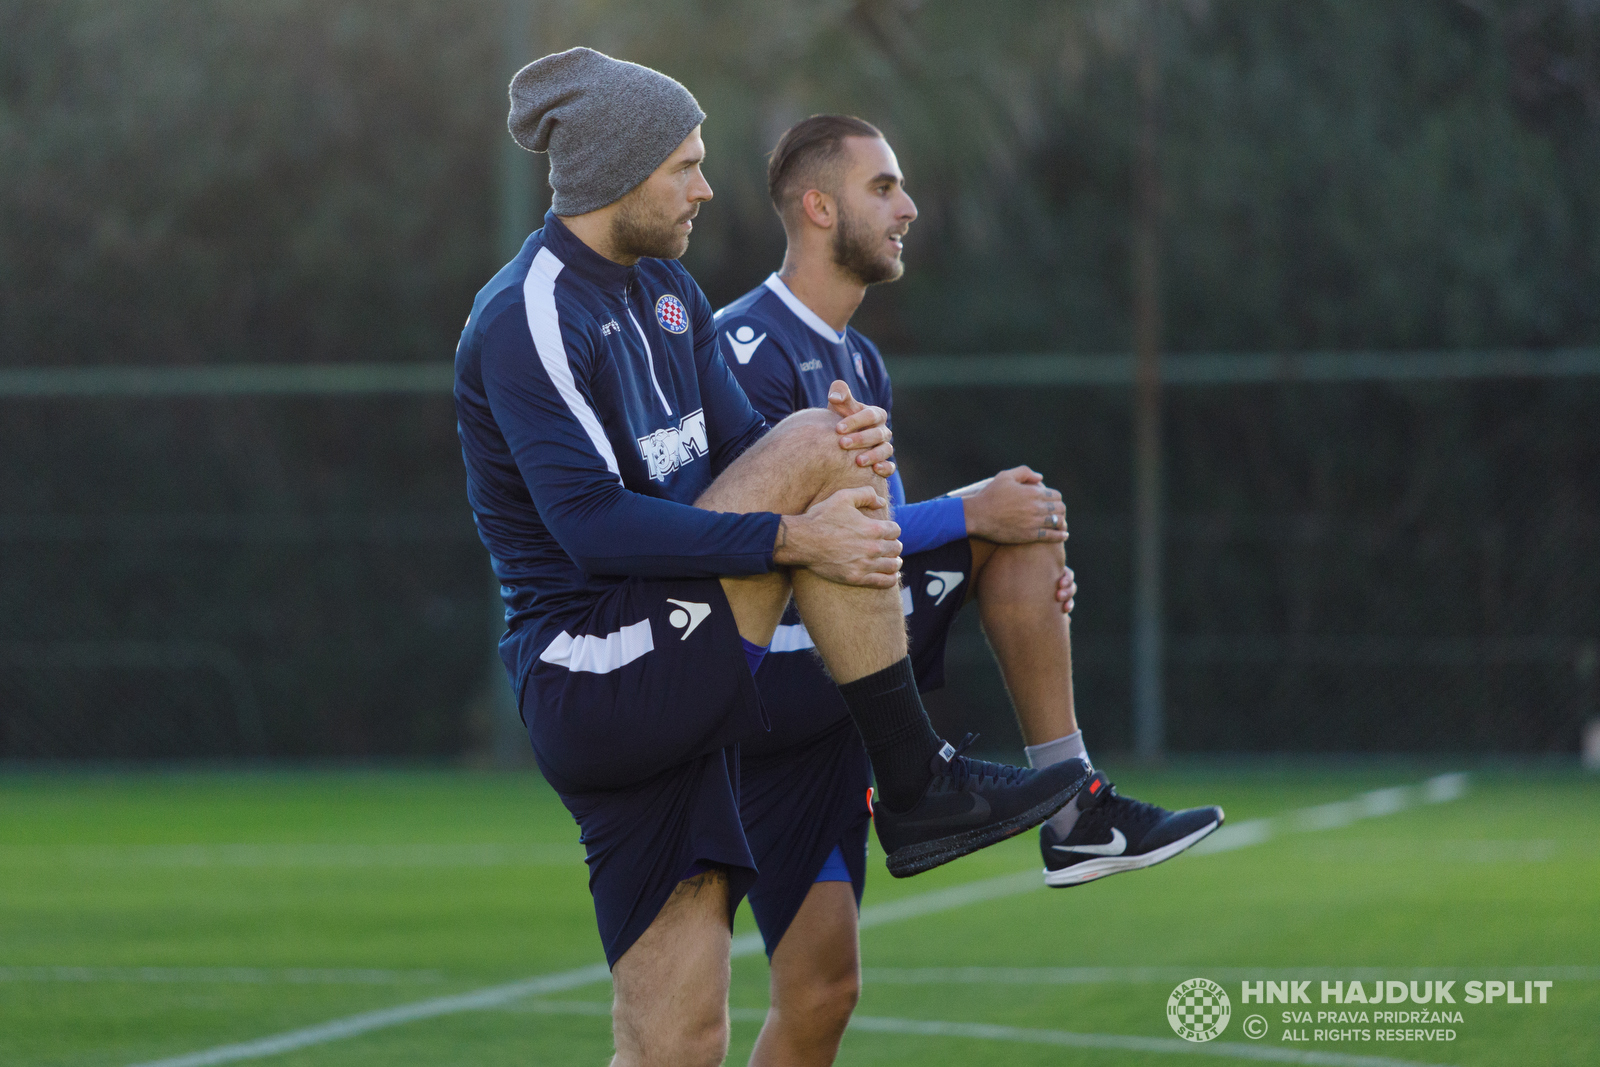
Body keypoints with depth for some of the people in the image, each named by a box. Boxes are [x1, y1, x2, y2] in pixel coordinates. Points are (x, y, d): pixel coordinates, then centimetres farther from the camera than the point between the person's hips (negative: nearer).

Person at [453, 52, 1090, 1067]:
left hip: (673, 698, 9)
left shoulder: (668, 290, 17)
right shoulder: (528, 318, -12)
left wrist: (848, 450, -9)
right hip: (593, 684, -9)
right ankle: (920, 786, -12)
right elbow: (591, 523, -21)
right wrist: (791, 538, -25)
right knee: (811, 449, -17)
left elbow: (738, 450, 14)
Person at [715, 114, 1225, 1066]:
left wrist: (1021, 573, 2)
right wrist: (967, 516, -17)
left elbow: (879, 528, 21)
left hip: (831, 693, 9)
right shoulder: (748, 346, -12)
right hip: (769, 674, -9)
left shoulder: (858, 362, 19)